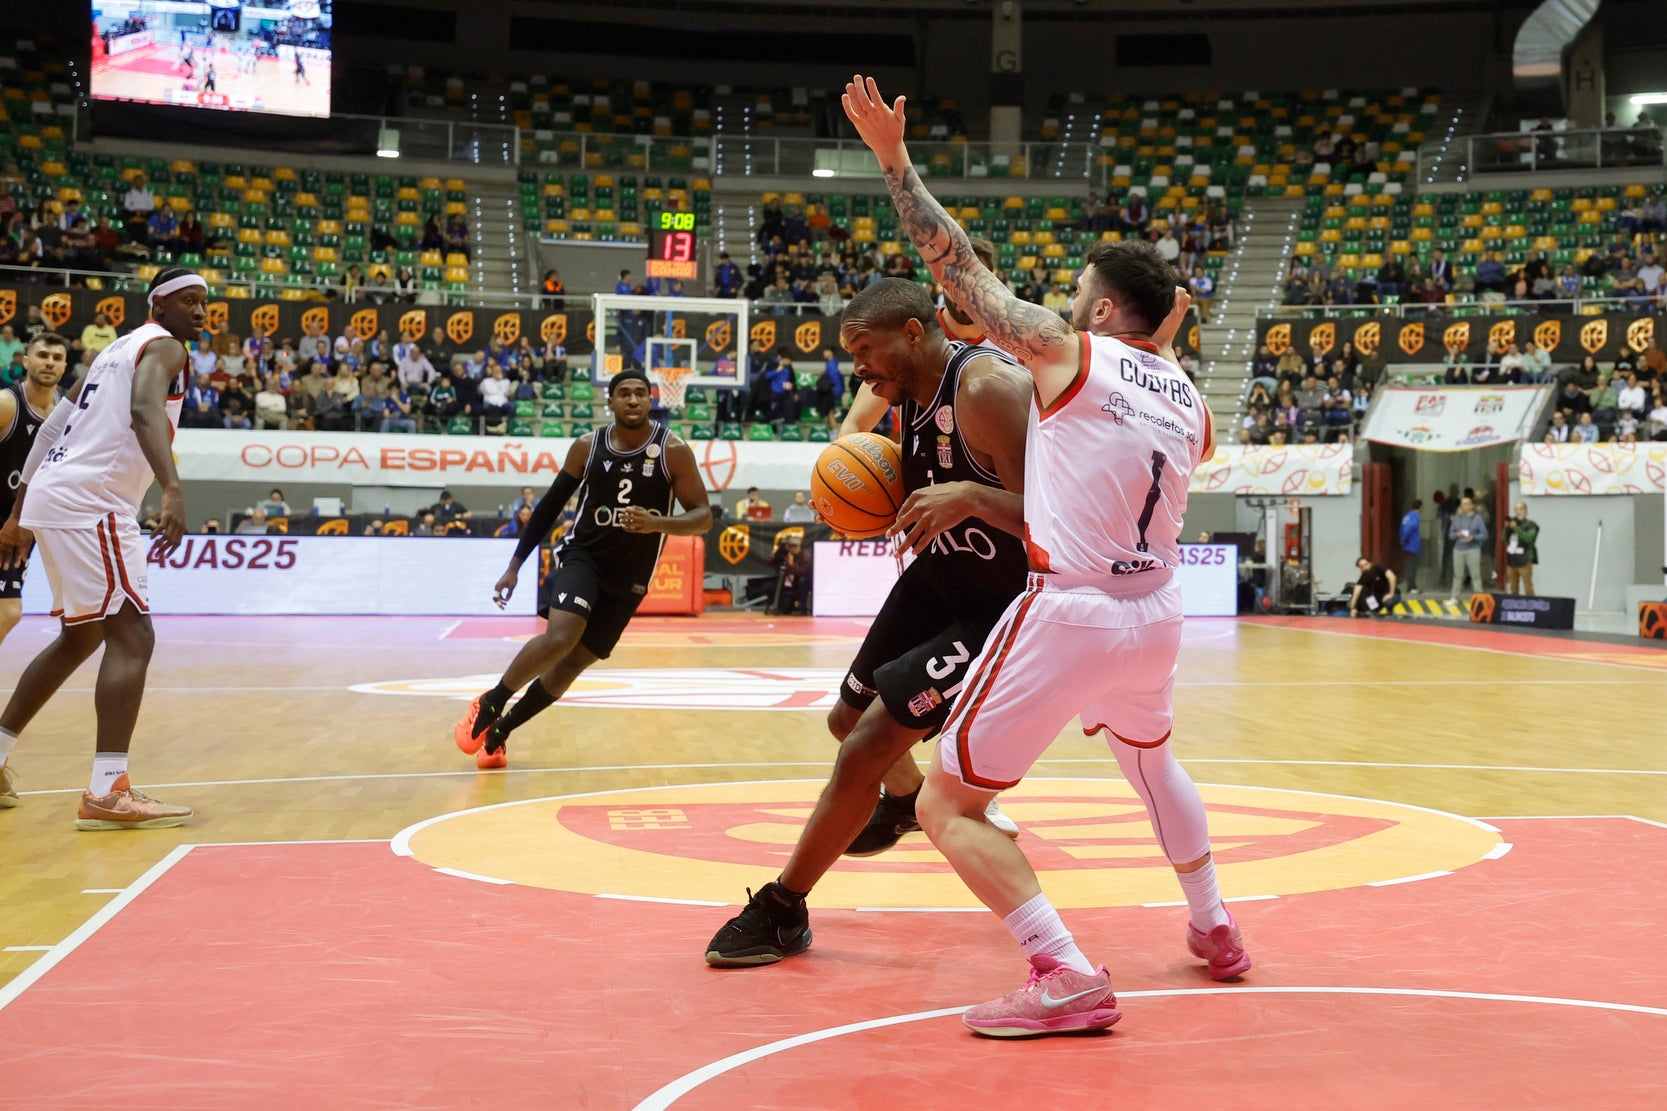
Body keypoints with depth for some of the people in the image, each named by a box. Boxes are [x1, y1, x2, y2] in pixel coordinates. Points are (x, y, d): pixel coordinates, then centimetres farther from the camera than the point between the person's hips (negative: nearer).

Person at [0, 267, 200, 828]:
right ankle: (107, 793, -21)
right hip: (91, 502, -10)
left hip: (52, 494, 10)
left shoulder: (117, 350, 23)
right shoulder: (164, 347, -4)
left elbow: (54, 426, 24)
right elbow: (145, 410, -26)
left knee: (83, 635, 23)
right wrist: (172, 491, -40)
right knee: (132, 636, -13)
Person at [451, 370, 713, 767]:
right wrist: (515, 565, 1)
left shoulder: (673, 450, -10)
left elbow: (703, 517, -10)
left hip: (629, 577, 1)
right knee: (560, 637, -27)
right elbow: (550, 504, 4)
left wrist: (657, 523, -29)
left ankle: (499, 731, 18)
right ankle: (487, 706, -7)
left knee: (575, 662, 2)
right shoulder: (587, 446, -5)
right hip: (582, 555, -1)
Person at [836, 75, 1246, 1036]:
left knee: (948, 805, 0)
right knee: (1151, 757, 37)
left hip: (1068, 613, -7)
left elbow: (960, 266, -3)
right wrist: (1166, 346, 31)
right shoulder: (1186, 400, 11)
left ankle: (1067, 978, -12)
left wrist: (894, 156, 3)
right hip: (1156, 614, 7)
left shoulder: (1069, 353, -5)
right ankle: (1215, 930, 42)